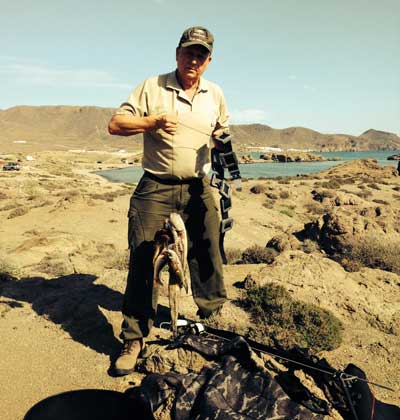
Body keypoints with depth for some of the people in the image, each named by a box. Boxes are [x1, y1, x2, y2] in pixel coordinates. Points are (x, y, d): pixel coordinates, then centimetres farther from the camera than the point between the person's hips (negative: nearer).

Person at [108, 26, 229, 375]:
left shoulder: (215, 94, 14)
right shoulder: (153, 87, 1)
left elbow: (221, 136, 24)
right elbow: (116, 124, -3)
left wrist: (224, 142, -1)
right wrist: (154, 121, -18)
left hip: (198, 189, 3)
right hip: (156, 188, -3)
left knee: (208, 257, 7)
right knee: (142, 261, -3)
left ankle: (212, 319, 30)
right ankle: (134, 340, 10)